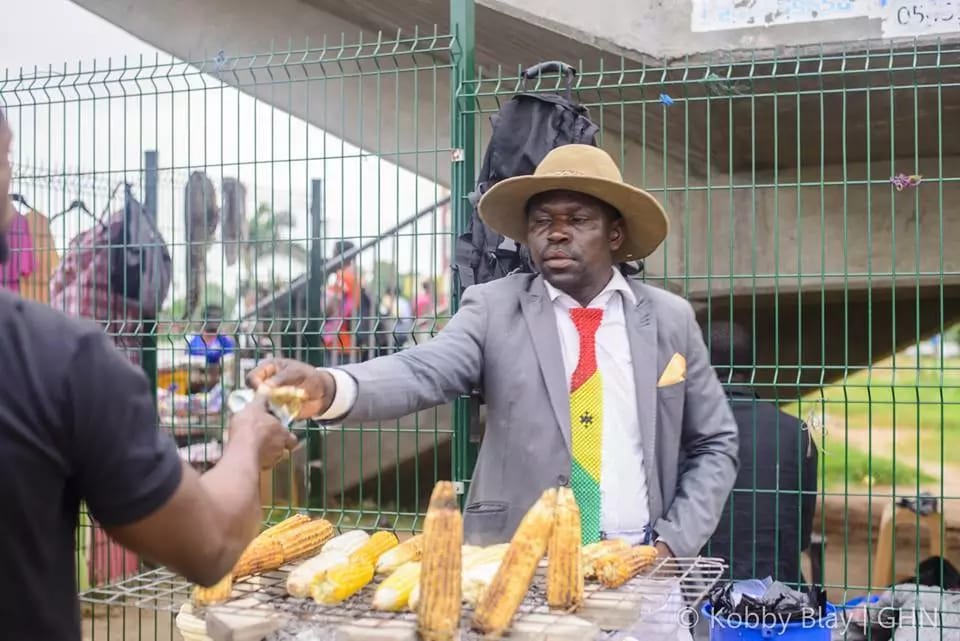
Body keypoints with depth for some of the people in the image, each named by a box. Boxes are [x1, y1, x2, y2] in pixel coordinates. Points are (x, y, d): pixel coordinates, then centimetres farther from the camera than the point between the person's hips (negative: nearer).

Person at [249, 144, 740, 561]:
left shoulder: (670, 319, 7)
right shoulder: (494, 308, 2)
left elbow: (715, 445, 12)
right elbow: (423, 373, -14)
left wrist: (674, 542, 0)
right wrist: (328, 388, -33)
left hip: (638, 563, 2)